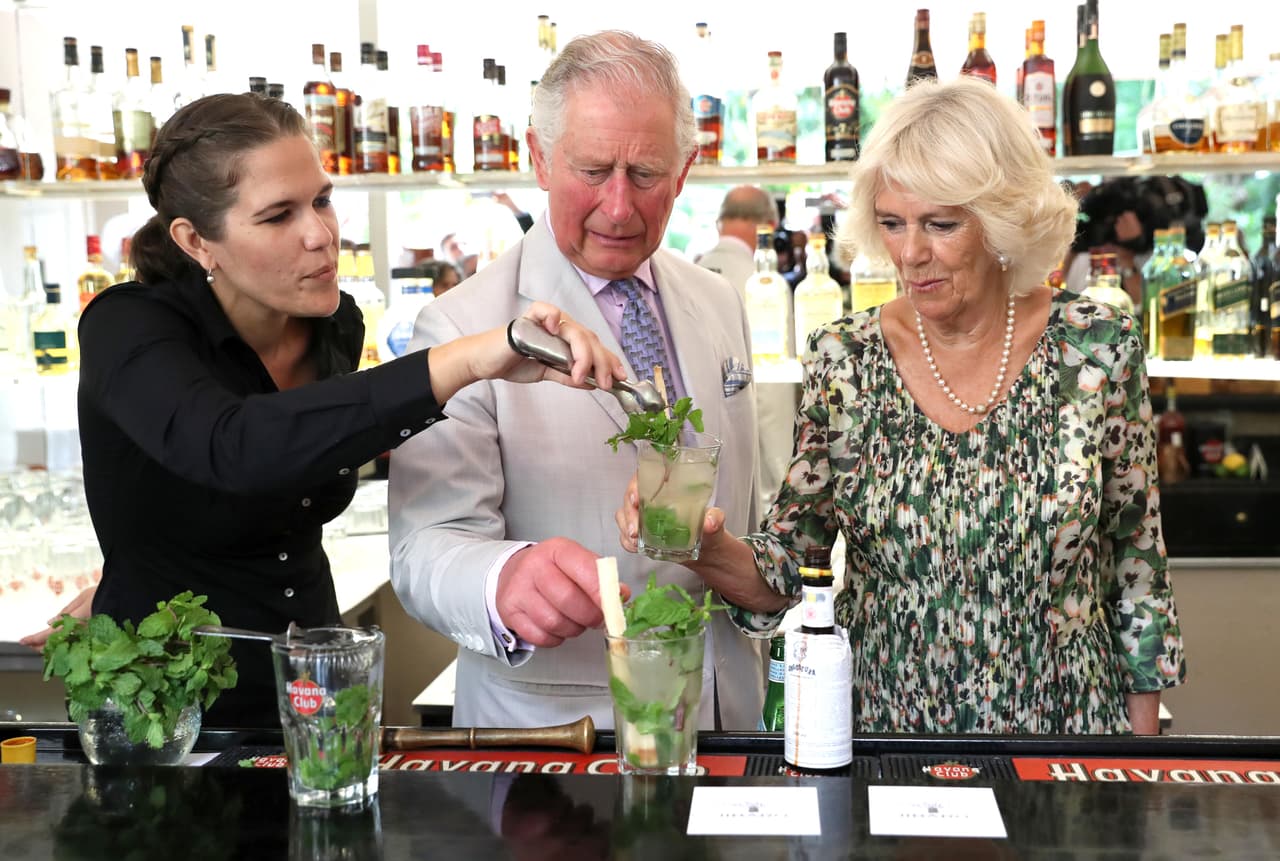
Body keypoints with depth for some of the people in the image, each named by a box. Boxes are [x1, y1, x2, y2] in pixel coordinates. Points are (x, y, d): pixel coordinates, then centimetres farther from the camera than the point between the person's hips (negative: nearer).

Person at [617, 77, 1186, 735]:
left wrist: (1143, 732, 0)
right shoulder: (842, 360, -9)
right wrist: (710, 552, -27)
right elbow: (782, 573, -7)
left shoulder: (1098, 348, -10)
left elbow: (1136, 562, -1)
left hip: (1062, 716, 0)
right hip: (882, 716, 1)